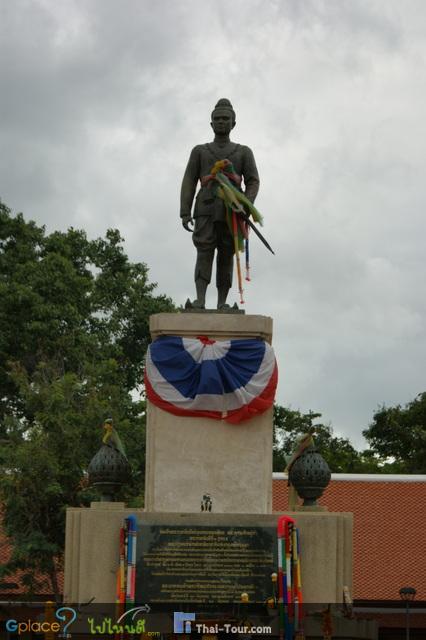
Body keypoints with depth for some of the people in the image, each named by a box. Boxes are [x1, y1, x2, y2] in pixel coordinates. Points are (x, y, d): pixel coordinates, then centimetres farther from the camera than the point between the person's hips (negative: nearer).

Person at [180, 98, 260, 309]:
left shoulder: (244, 152, 15)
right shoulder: (199, 151, 16)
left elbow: (253, 182, 4)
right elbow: (188, 183, 8)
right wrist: (185, 213, -4)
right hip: (206, 210, 0)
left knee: (226, 256, -2)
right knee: (204, 253, -16)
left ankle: (222, 304, -1)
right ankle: (200, 300, -26)